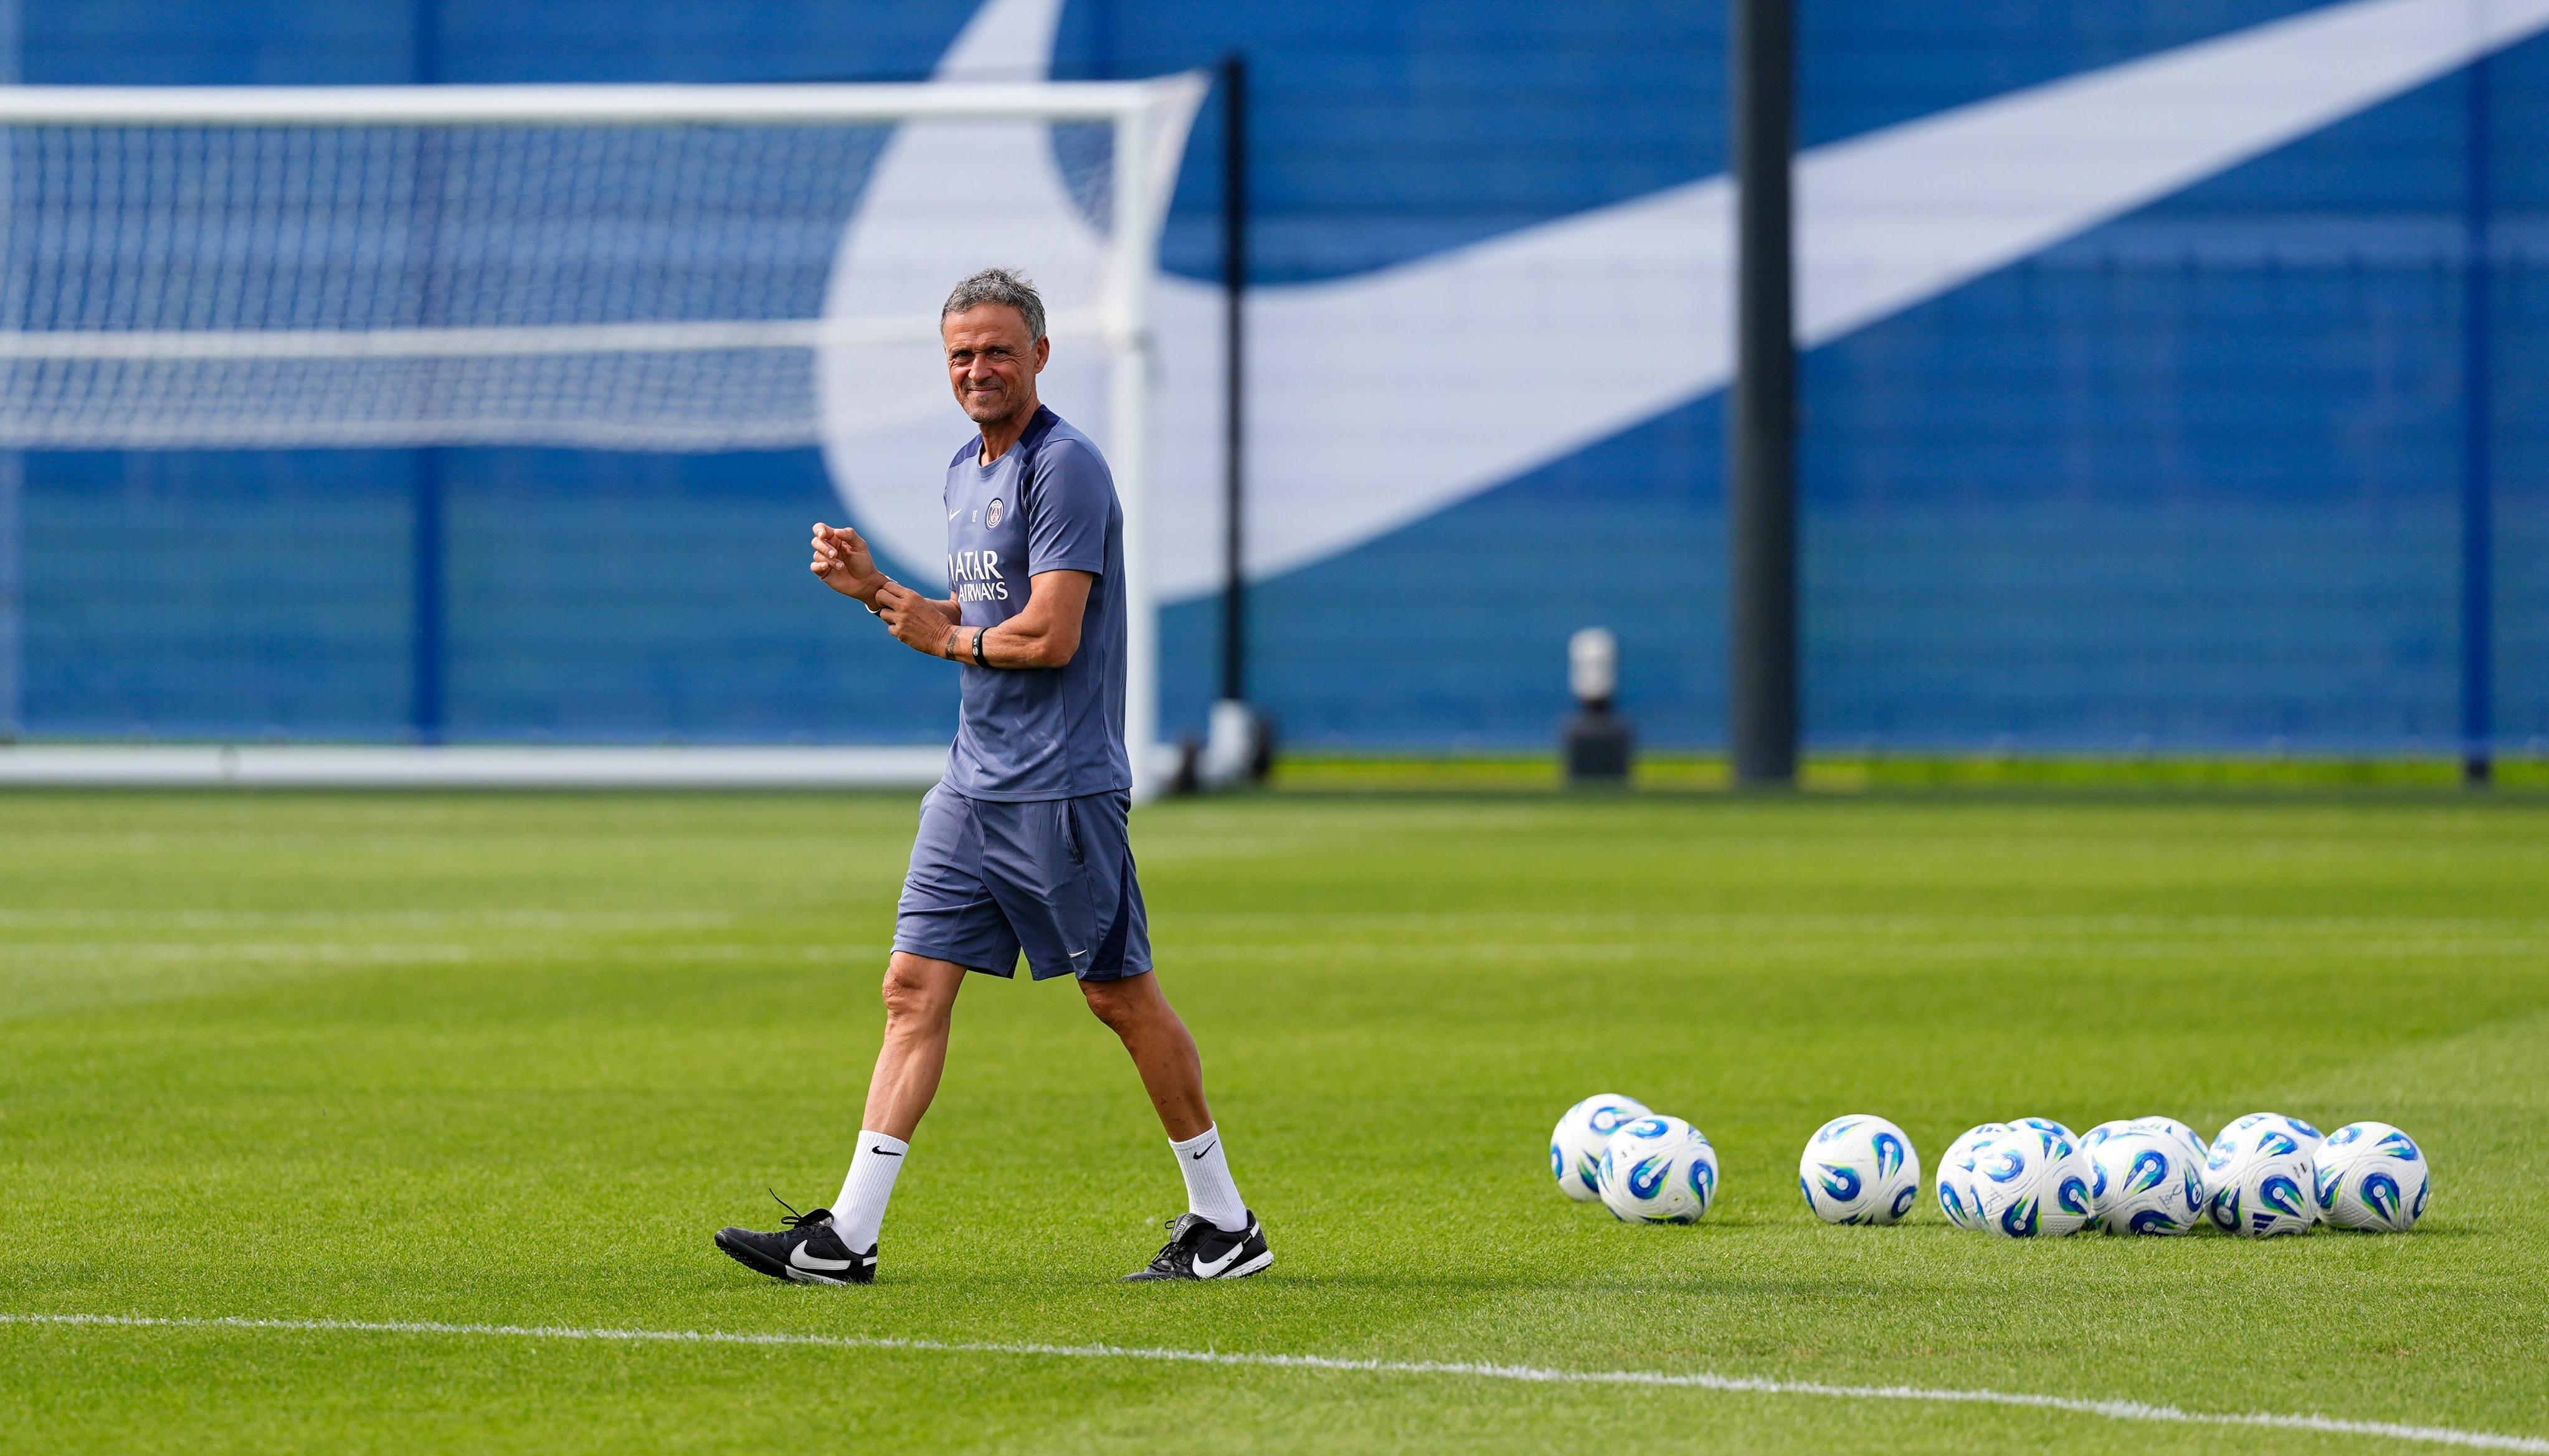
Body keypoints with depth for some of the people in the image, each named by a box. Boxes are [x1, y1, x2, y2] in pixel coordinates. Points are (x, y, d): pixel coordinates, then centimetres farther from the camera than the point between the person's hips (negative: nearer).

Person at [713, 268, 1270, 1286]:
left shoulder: (1064, 468, -13)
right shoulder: (966, 472, 15)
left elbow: (1050, 635, -19)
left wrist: (946, 640, -5)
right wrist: (875, 588, 8)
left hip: (1062, 788, -9)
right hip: (973, 783, 9)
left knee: (1120, 995, -1)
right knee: (914, 987, 2)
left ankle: (1225, 1222, 11)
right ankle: (847, 1237, -1)